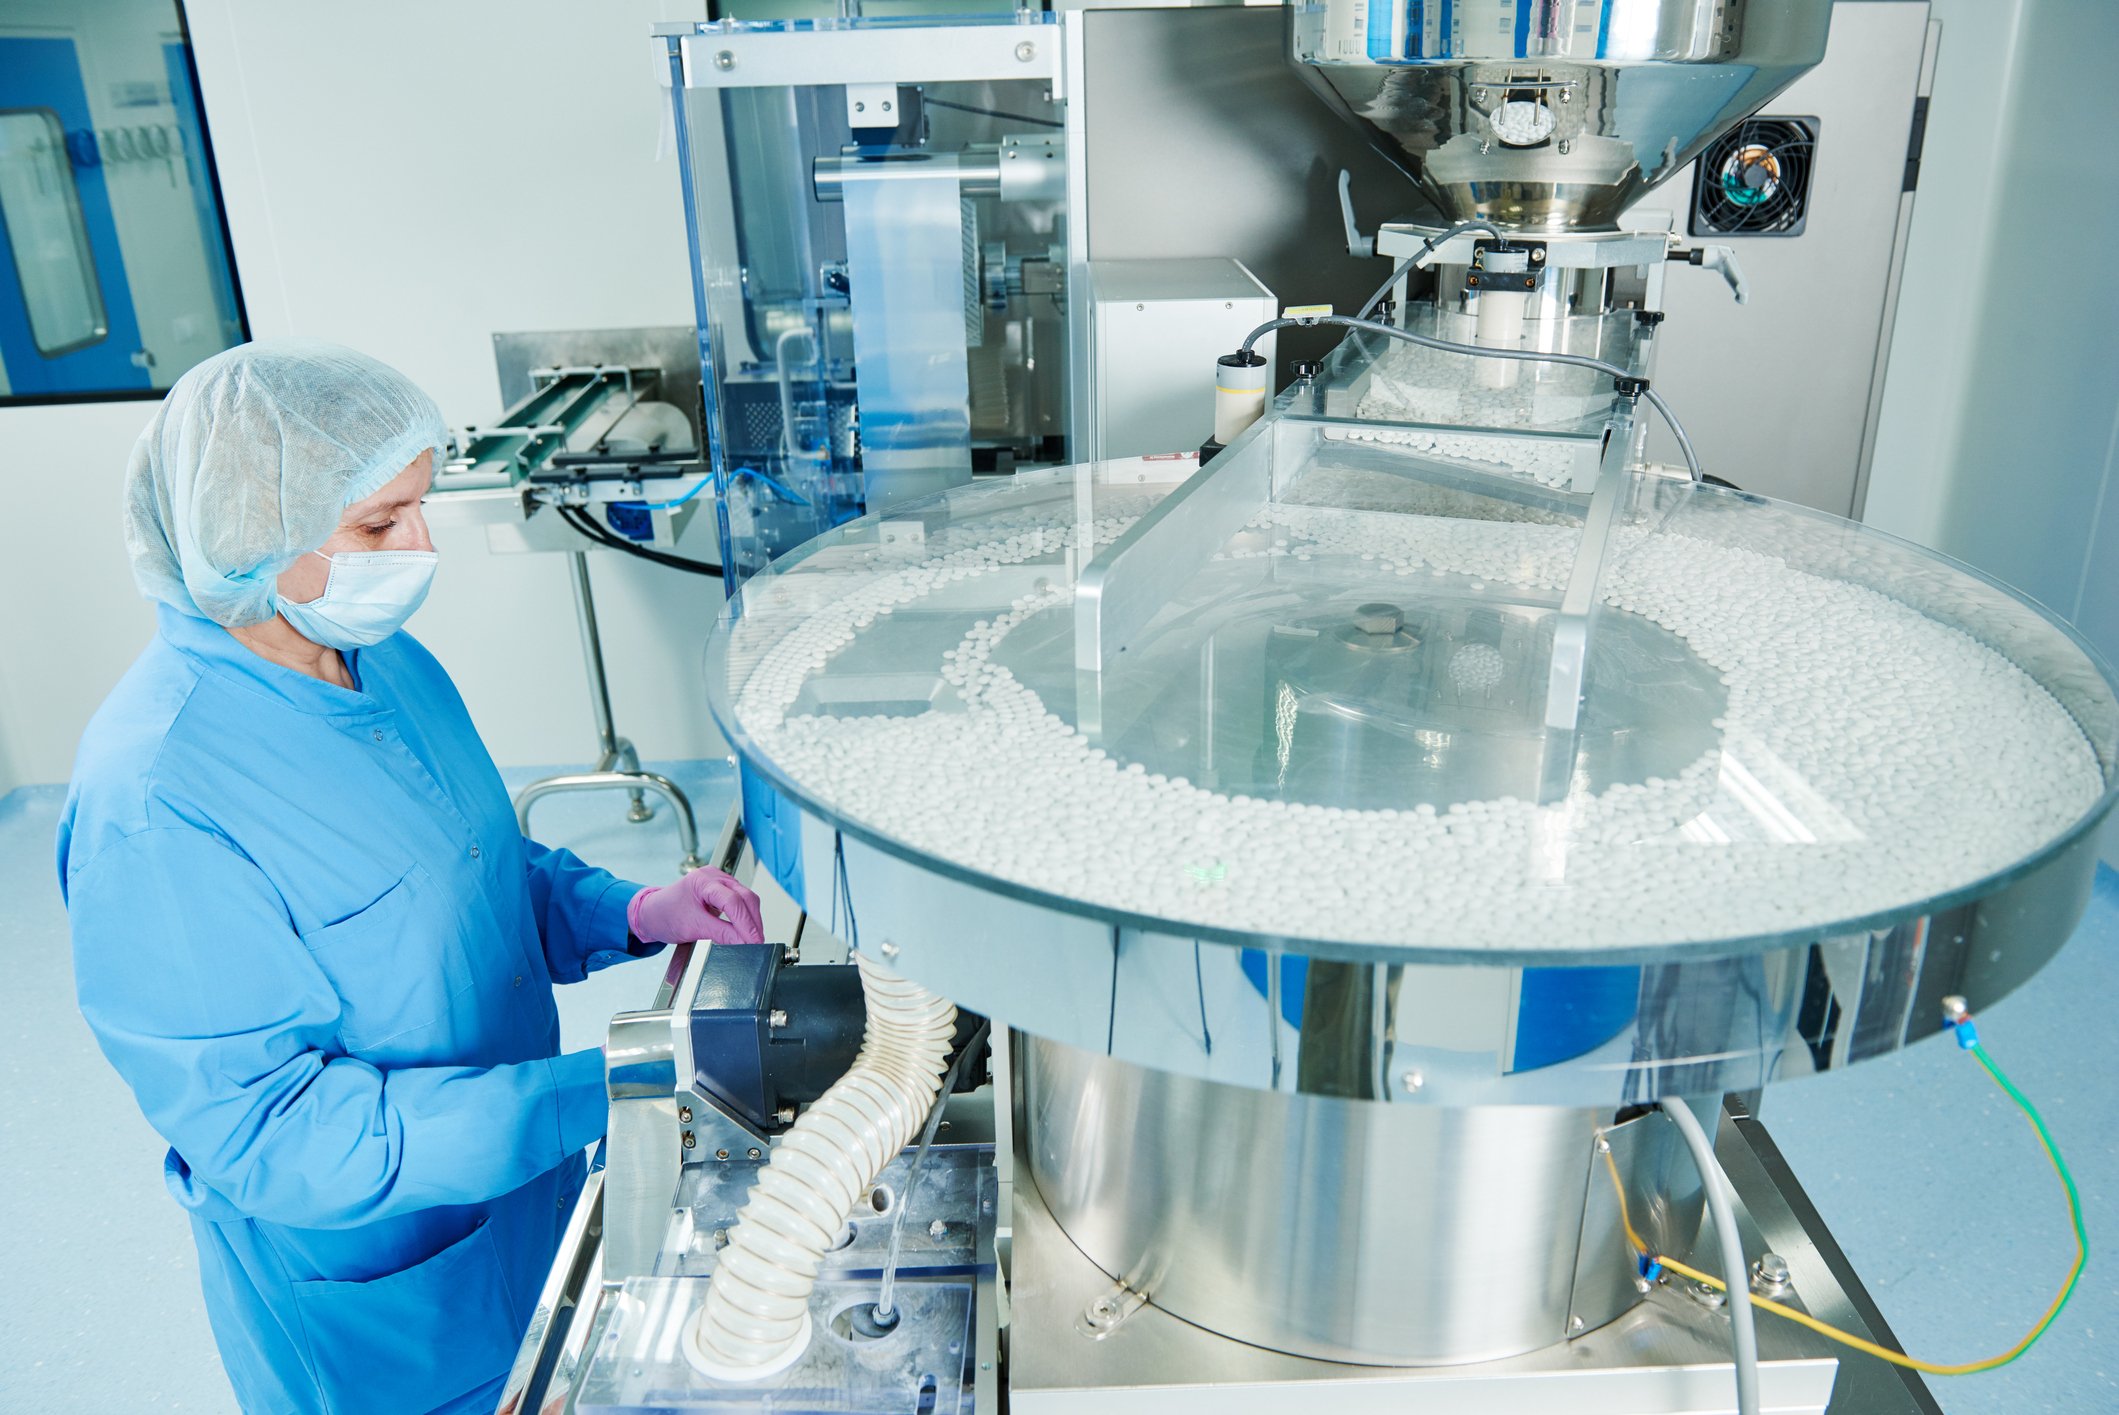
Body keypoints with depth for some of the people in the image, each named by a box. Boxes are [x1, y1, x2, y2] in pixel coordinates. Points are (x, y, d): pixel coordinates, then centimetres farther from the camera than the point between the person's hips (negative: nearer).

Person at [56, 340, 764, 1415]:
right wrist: (598, 1092, -32)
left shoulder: (389, 664, -5)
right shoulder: (152, 804, -30)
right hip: (367, 1299, -7)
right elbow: (270, 1132, -28)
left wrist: (631, 914, -9)